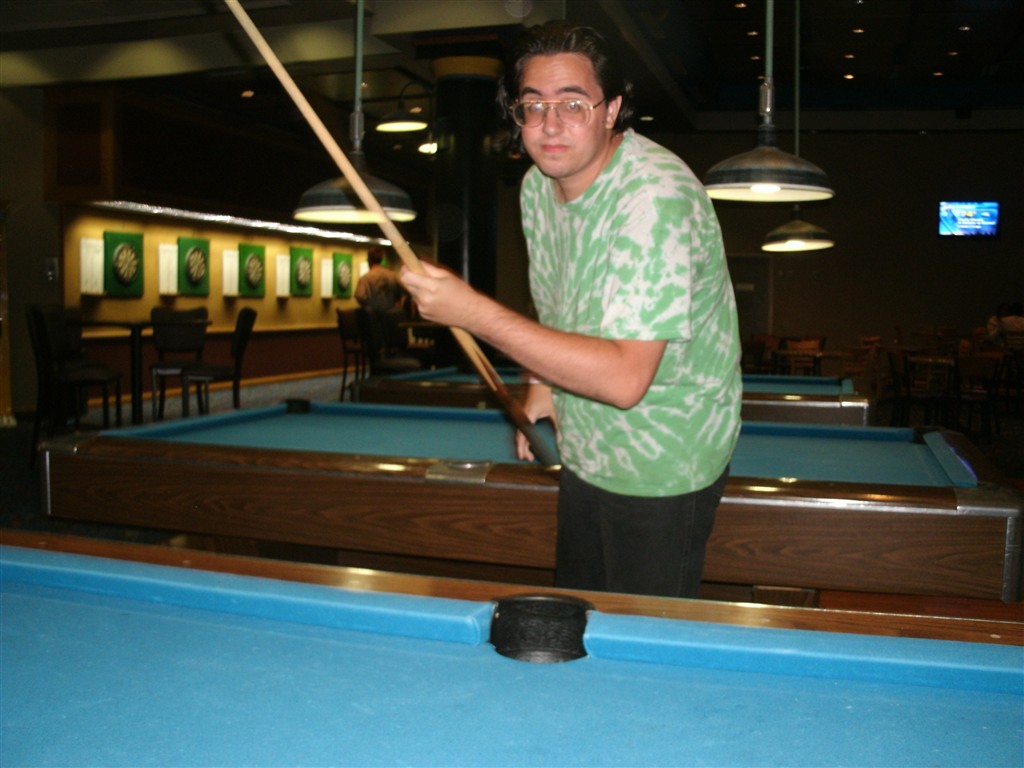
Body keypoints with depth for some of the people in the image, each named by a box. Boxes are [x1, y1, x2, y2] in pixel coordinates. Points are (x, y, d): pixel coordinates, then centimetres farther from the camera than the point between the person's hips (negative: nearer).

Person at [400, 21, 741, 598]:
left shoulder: (658, 197, -29)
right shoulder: (538, 186, -2)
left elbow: (625, 380, -36)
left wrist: (474, 312, -35)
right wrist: (547, 384, 2)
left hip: (660, 467, -8)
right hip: (585, 449, 8)